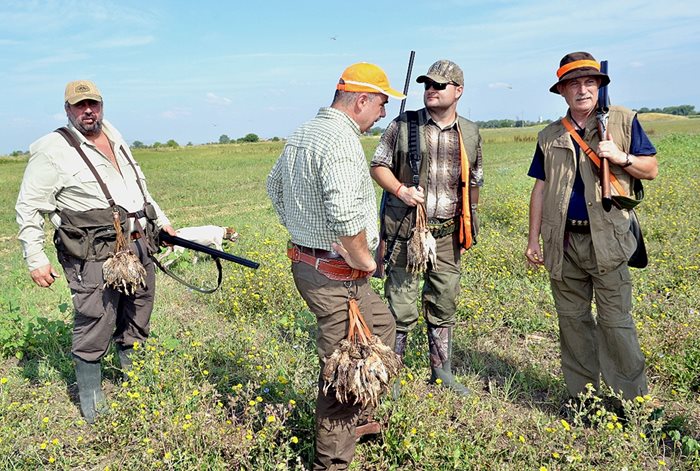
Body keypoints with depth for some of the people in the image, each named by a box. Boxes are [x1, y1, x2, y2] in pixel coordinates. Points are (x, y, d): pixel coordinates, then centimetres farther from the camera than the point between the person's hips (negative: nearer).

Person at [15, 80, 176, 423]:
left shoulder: (114, 138, 16)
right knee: (94, 332, -4)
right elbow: (29, 208, -6)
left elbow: (139, 185, 28)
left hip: (138, 245, 7)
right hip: (96, 256, -7)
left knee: (135, 325, 17)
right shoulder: (52, 150, -7)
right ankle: (93, 408, 14)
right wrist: (35, 259, -10)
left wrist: (160, 219, 27)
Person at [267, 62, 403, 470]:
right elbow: (345, 218, -34)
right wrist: (365, 262, -16)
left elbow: (275, 184, 24)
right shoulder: (342, 140, -22)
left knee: (382, 326, 25)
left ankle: (358, 415, 38)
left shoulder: (303, 134, 10)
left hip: (305, 258, 10)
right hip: (338, 276, -10)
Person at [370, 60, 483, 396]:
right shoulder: (403, 125, -1)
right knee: (401, 308, -1)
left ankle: (442, 372, 28)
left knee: (444, 305, 13)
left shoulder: (470, 134, 9)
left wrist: (468, 229, 15)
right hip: (406, 230, -3)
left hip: (448, 233, 4)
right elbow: (378, 165, 3)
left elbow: (474, 183, 17)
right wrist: (400, 190, -16)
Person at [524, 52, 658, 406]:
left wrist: (620, 157, -14)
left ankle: (632, 401, 13)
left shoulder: (623, 121, 5)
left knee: (615, 321, -3)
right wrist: (533, 239, 9)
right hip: (563, 243, 3)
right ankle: (582, 396, 23)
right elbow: (540, 189, 12)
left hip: (607, 240, -3)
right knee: (571, 320, 10)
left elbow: (651, 169, 7)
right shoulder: (550, 137, 12)